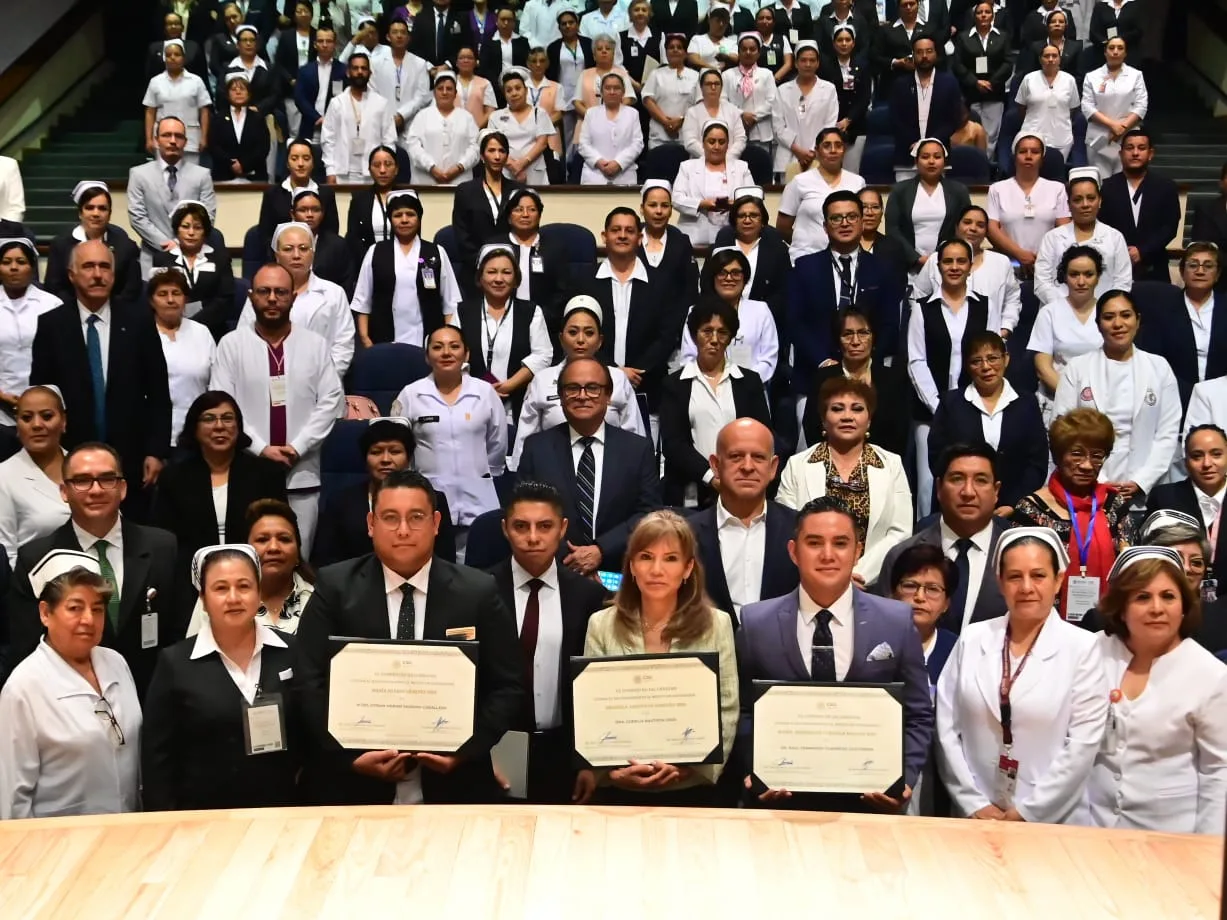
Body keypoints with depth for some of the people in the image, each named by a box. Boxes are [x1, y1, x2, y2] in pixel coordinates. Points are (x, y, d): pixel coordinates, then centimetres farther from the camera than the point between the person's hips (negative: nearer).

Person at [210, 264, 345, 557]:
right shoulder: (232, 344, 2)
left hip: (302, 474, 1)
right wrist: (260, 449, -11)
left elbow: (331, 401, 0)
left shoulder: (315, 344, 5)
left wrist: (298, 447, -9)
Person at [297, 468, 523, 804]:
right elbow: (312, 683, -4)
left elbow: (508, 686, 0)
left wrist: (465, 750, -12)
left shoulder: (478, 592, -2)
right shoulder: (335, 588, -2)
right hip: (352, 784, 0)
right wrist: (352, 755, -14)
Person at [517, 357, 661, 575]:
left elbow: (649, 513, 4)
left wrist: (601, 551, -8)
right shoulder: (537, 448, 9)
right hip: (552, 571, -1)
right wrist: (563, 559, -8)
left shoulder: (638, 449, 9)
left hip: (617, 573, 1)